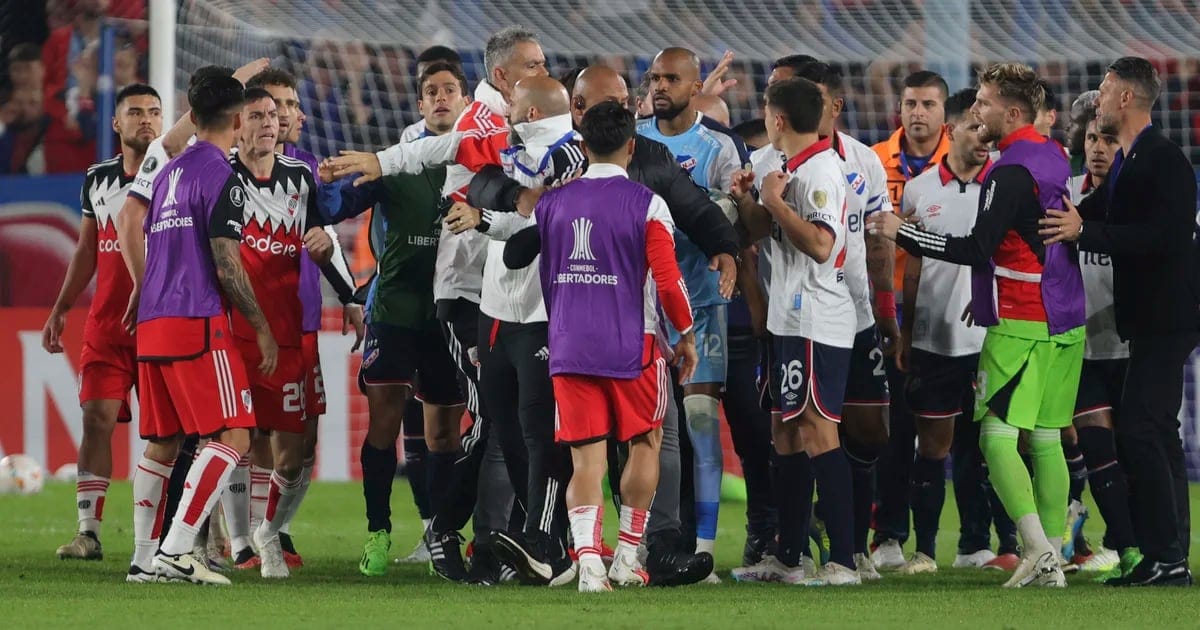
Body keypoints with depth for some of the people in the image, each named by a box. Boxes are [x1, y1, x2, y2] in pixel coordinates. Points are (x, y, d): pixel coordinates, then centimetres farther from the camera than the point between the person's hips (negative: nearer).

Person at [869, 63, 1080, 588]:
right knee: (1046, 439, 10)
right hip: (1065, 323, 9)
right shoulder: (1055, 159, 13)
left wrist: (903, 232, -13)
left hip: (1021, 326, -9)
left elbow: (977, 248, -18)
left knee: (997, 436, -8)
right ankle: (1052, 560, 8)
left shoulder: (1012, 171, -15)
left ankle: (1036, 546, -20)